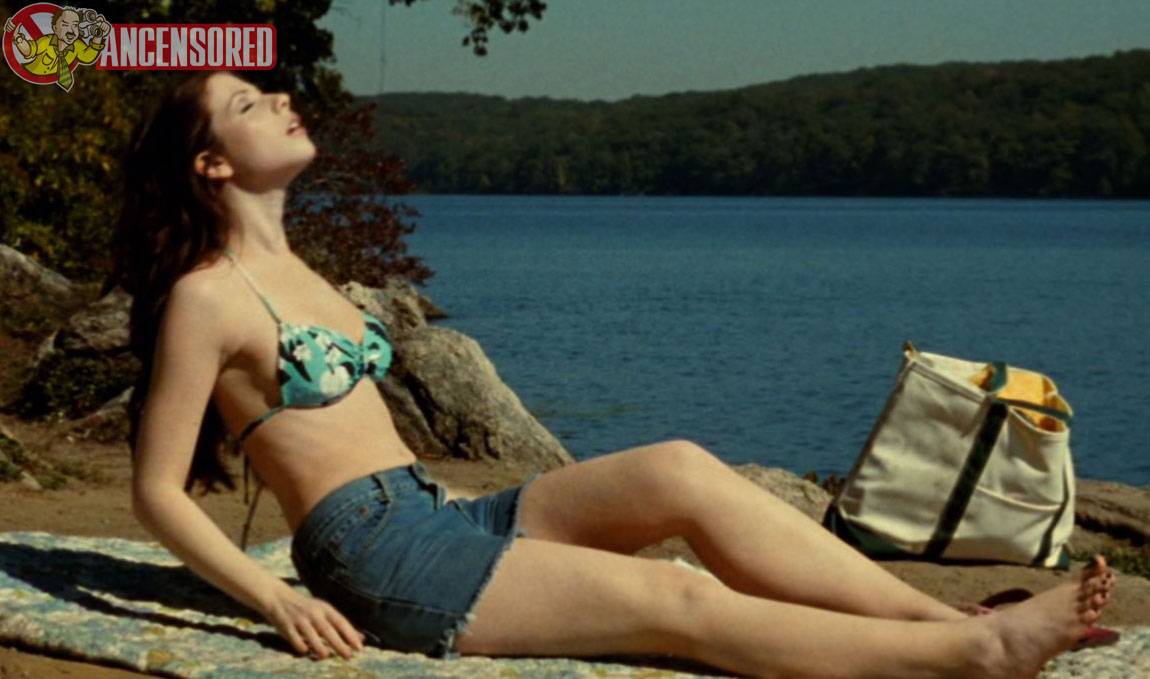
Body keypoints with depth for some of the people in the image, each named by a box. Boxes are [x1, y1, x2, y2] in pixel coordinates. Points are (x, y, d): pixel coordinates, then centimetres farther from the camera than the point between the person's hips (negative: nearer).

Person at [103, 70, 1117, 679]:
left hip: (436, 518, 8)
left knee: (679, 471, -13)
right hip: (373, 557, -8)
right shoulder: (205, 298, -7)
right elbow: (158, 492, -9)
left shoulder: (300, 275, 20)